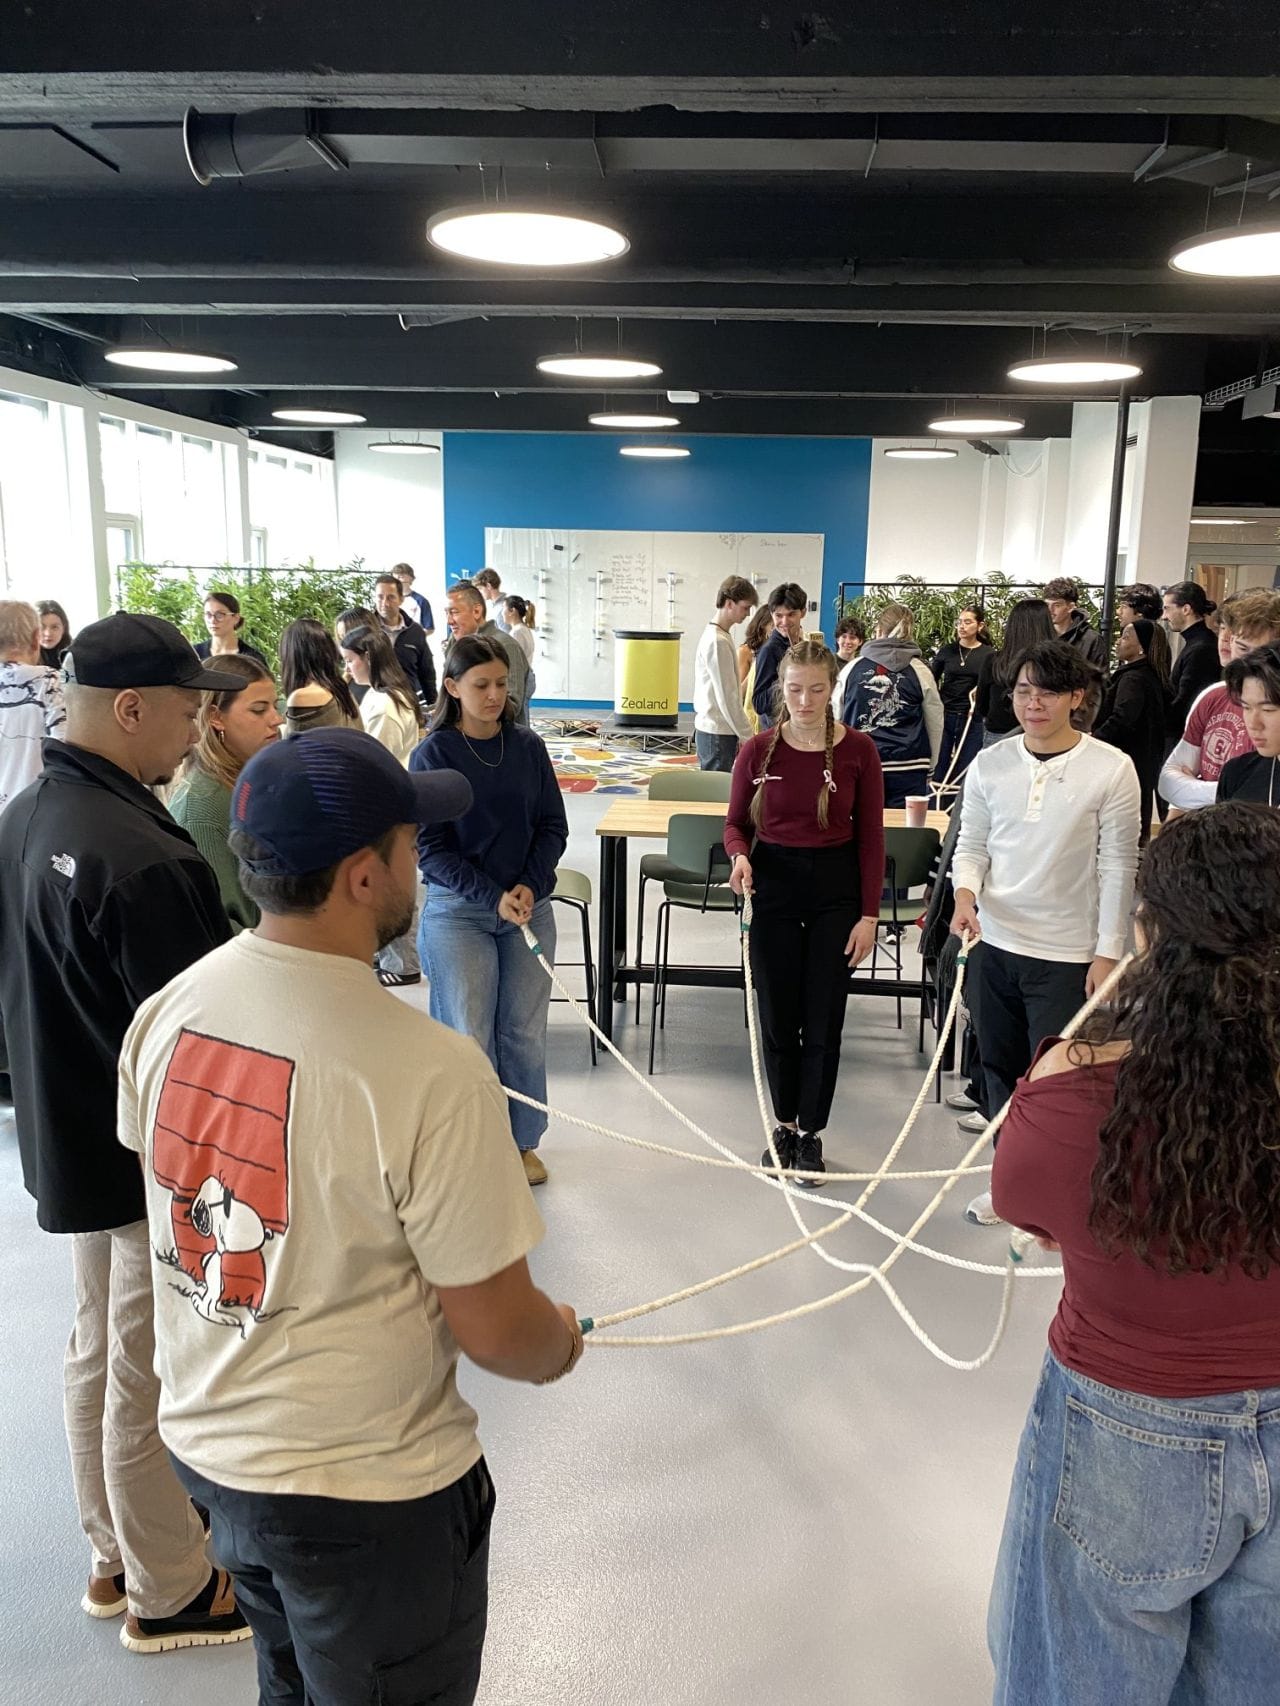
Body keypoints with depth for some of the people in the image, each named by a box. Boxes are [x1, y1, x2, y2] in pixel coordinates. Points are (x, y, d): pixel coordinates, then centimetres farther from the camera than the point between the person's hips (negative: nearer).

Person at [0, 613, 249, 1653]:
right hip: (161, 1155, -9)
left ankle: (118, 1556, 43)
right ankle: (170, 1594, 31)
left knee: (98, 1353, 23)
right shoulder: (142, 859, -31)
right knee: (150, 1381, 9)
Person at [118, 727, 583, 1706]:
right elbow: (495, 1330, -22)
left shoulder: (167, 1011, -11)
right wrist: (563, 1345, 1)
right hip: (364, 1493, -6)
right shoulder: (430, 1072, -32)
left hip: (202, 1443, 6)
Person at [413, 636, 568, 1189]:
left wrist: (529, 886, -11)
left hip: (530, 908, 3)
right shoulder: (433, 755, -8)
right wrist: (493, 896, -18)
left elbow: (553, 825, 4)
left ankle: (522, 1141, 28)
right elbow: (429, 846, -9)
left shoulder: (527, 747, 1)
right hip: (457, 913, -3)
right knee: (469, 1037, 3)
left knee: (524, 1033, 10)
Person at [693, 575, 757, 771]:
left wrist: (741, 733, 17)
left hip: (708, 729, 9)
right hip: (717, 733, -9)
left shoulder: (713, 635, 12)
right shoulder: (718, 642, -17)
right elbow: (727, 697, -18)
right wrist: (746, 735, -13)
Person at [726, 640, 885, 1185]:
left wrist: (869, 915, -5)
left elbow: (870, 837, -3)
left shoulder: (858, 750, -6)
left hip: (836, 892, -1)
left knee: (823, 1021, 5)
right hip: (772, 887, 1)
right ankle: (784, 1124, 29)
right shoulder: (758, 750, -4)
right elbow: (736, 822, 6)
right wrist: (739, 855, -17)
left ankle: (810, 1132, 23)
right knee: (777, 1018, 9)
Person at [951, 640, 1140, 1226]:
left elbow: (1118, 868, -7)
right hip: (993, 944, 4)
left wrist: (1107, 953, -8)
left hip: (1066, 956, -4)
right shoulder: (989, 764, 1)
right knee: (999, 1068, 17)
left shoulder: (1111, 769, -9)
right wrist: (965, 894, -12)